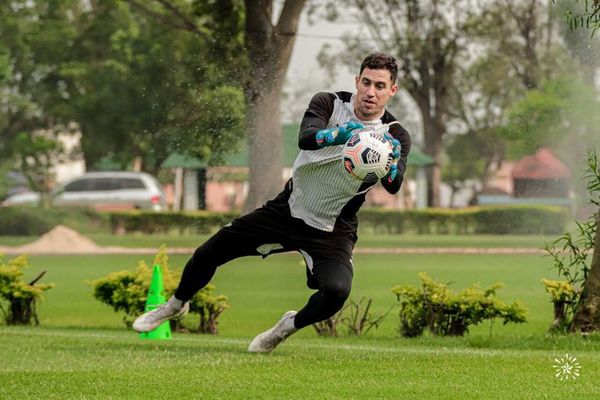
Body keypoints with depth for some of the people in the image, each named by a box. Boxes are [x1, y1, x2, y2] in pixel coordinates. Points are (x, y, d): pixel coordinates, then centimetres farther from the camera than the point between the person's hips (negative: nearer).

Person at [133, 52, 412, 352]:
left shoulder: (395, 136, -15)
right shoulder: (328, 104, -11)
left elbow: (393, 186, -33)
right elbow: (305, 138, -32)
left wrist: (390, 165, -56)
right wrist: (333, 135, -54)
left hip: (332, 230, -2)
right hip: (288, 210, 2)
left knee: (336, 291, -31)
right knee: (207, 254, 4)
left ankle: (288, 326, 4)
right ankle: (176, 305, 38)